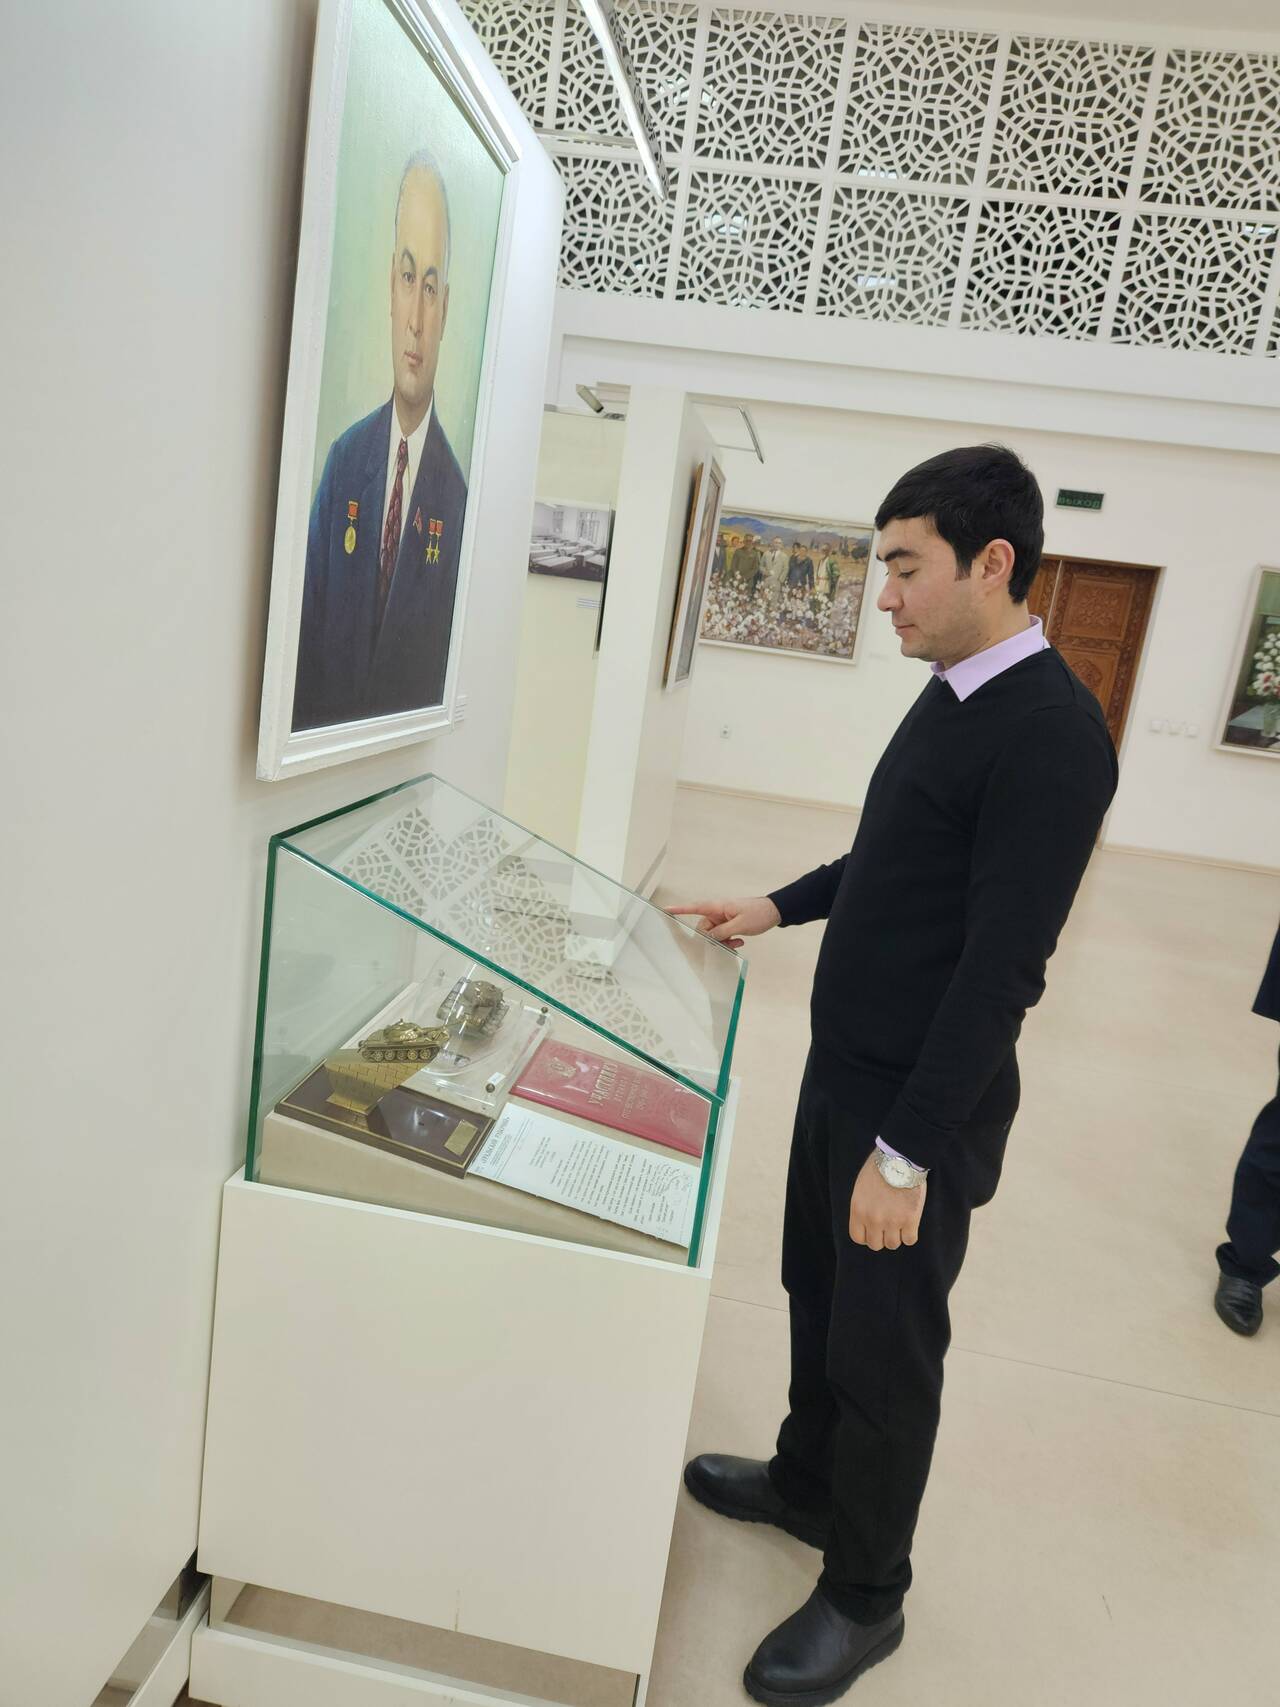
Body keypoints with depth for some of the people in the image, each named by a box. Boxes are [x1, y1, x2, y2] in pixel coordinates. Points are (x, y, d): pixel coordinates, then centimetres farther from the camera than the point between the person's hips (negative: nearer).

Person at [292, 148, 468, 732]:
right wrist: (308, 726, 0)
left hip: (412, 737, -2)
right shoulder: (344, 457, 2)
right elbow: (309, 620, 6)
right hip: (325, 728, 2)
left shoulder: (457, 494, -8)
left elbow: (448, 661, -3)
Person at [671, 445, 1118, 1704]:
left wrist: (908, 1150, -22)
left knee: (884, 1349, 9)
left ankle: (866, 1596, 33)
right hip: (842, 1070, 8)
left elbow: (1000, 966, -24)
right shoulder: (950, 697, 5)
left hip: (925, 1106, -8)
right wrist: (782, 905, 13)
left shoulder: (1051, 733, -22)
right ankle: (804, 1484, 48)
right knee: (818, 1296, 24)